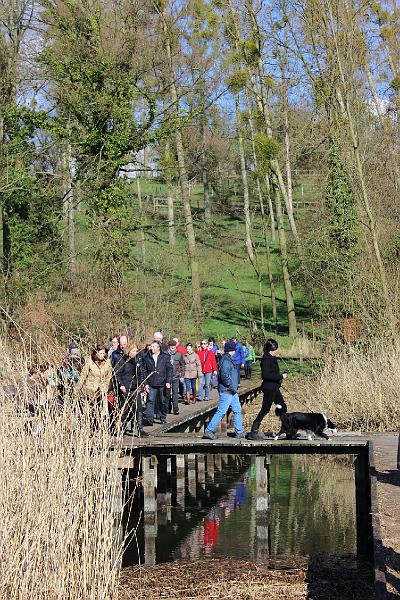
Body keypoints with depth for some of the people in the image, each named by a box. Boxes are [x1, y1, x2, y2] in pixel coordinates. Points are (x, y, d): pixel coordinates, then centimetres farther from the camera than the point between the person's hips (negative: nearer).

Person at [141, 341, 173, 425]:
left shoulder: (165, 357, 1)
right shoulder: (146, 357, 5)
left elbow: (169, 369, -1)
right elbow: (144, 371, 7)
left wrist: (168, 381, -10)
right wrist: (145, 383, 1)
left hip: (162, 384, 0)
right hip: (151, 384, 0)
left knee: (163, 402, 8)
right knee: (150, 401, -9)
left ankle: (163, 418, 21)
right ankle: (148, 418, -14)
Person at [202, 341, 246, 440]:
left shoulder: (229, 360, 14)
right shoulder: (226, 361, -17)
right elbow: (224, 376, -25)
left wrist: (235, 386, 16)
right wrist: (232, 387, -18)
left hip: (232, 392, 10)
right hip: (226, 391, -10)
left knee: (237, 410, 13)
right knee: (221, 412, -7)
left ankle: (239, 432, 20)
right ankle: (208, 431, -2)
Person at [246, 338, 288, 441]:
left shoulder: (272, 358, 12)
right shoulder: (266, 359, -18)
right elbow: (266, 375, -26)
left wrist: (280, 375, 8)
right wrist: (280, 376, -20)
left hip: (274, 388, 10)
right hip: (269, 387, -10)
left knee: (283, 407, 15)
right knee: (265, 410, -5)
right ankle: (253, 432, 1)